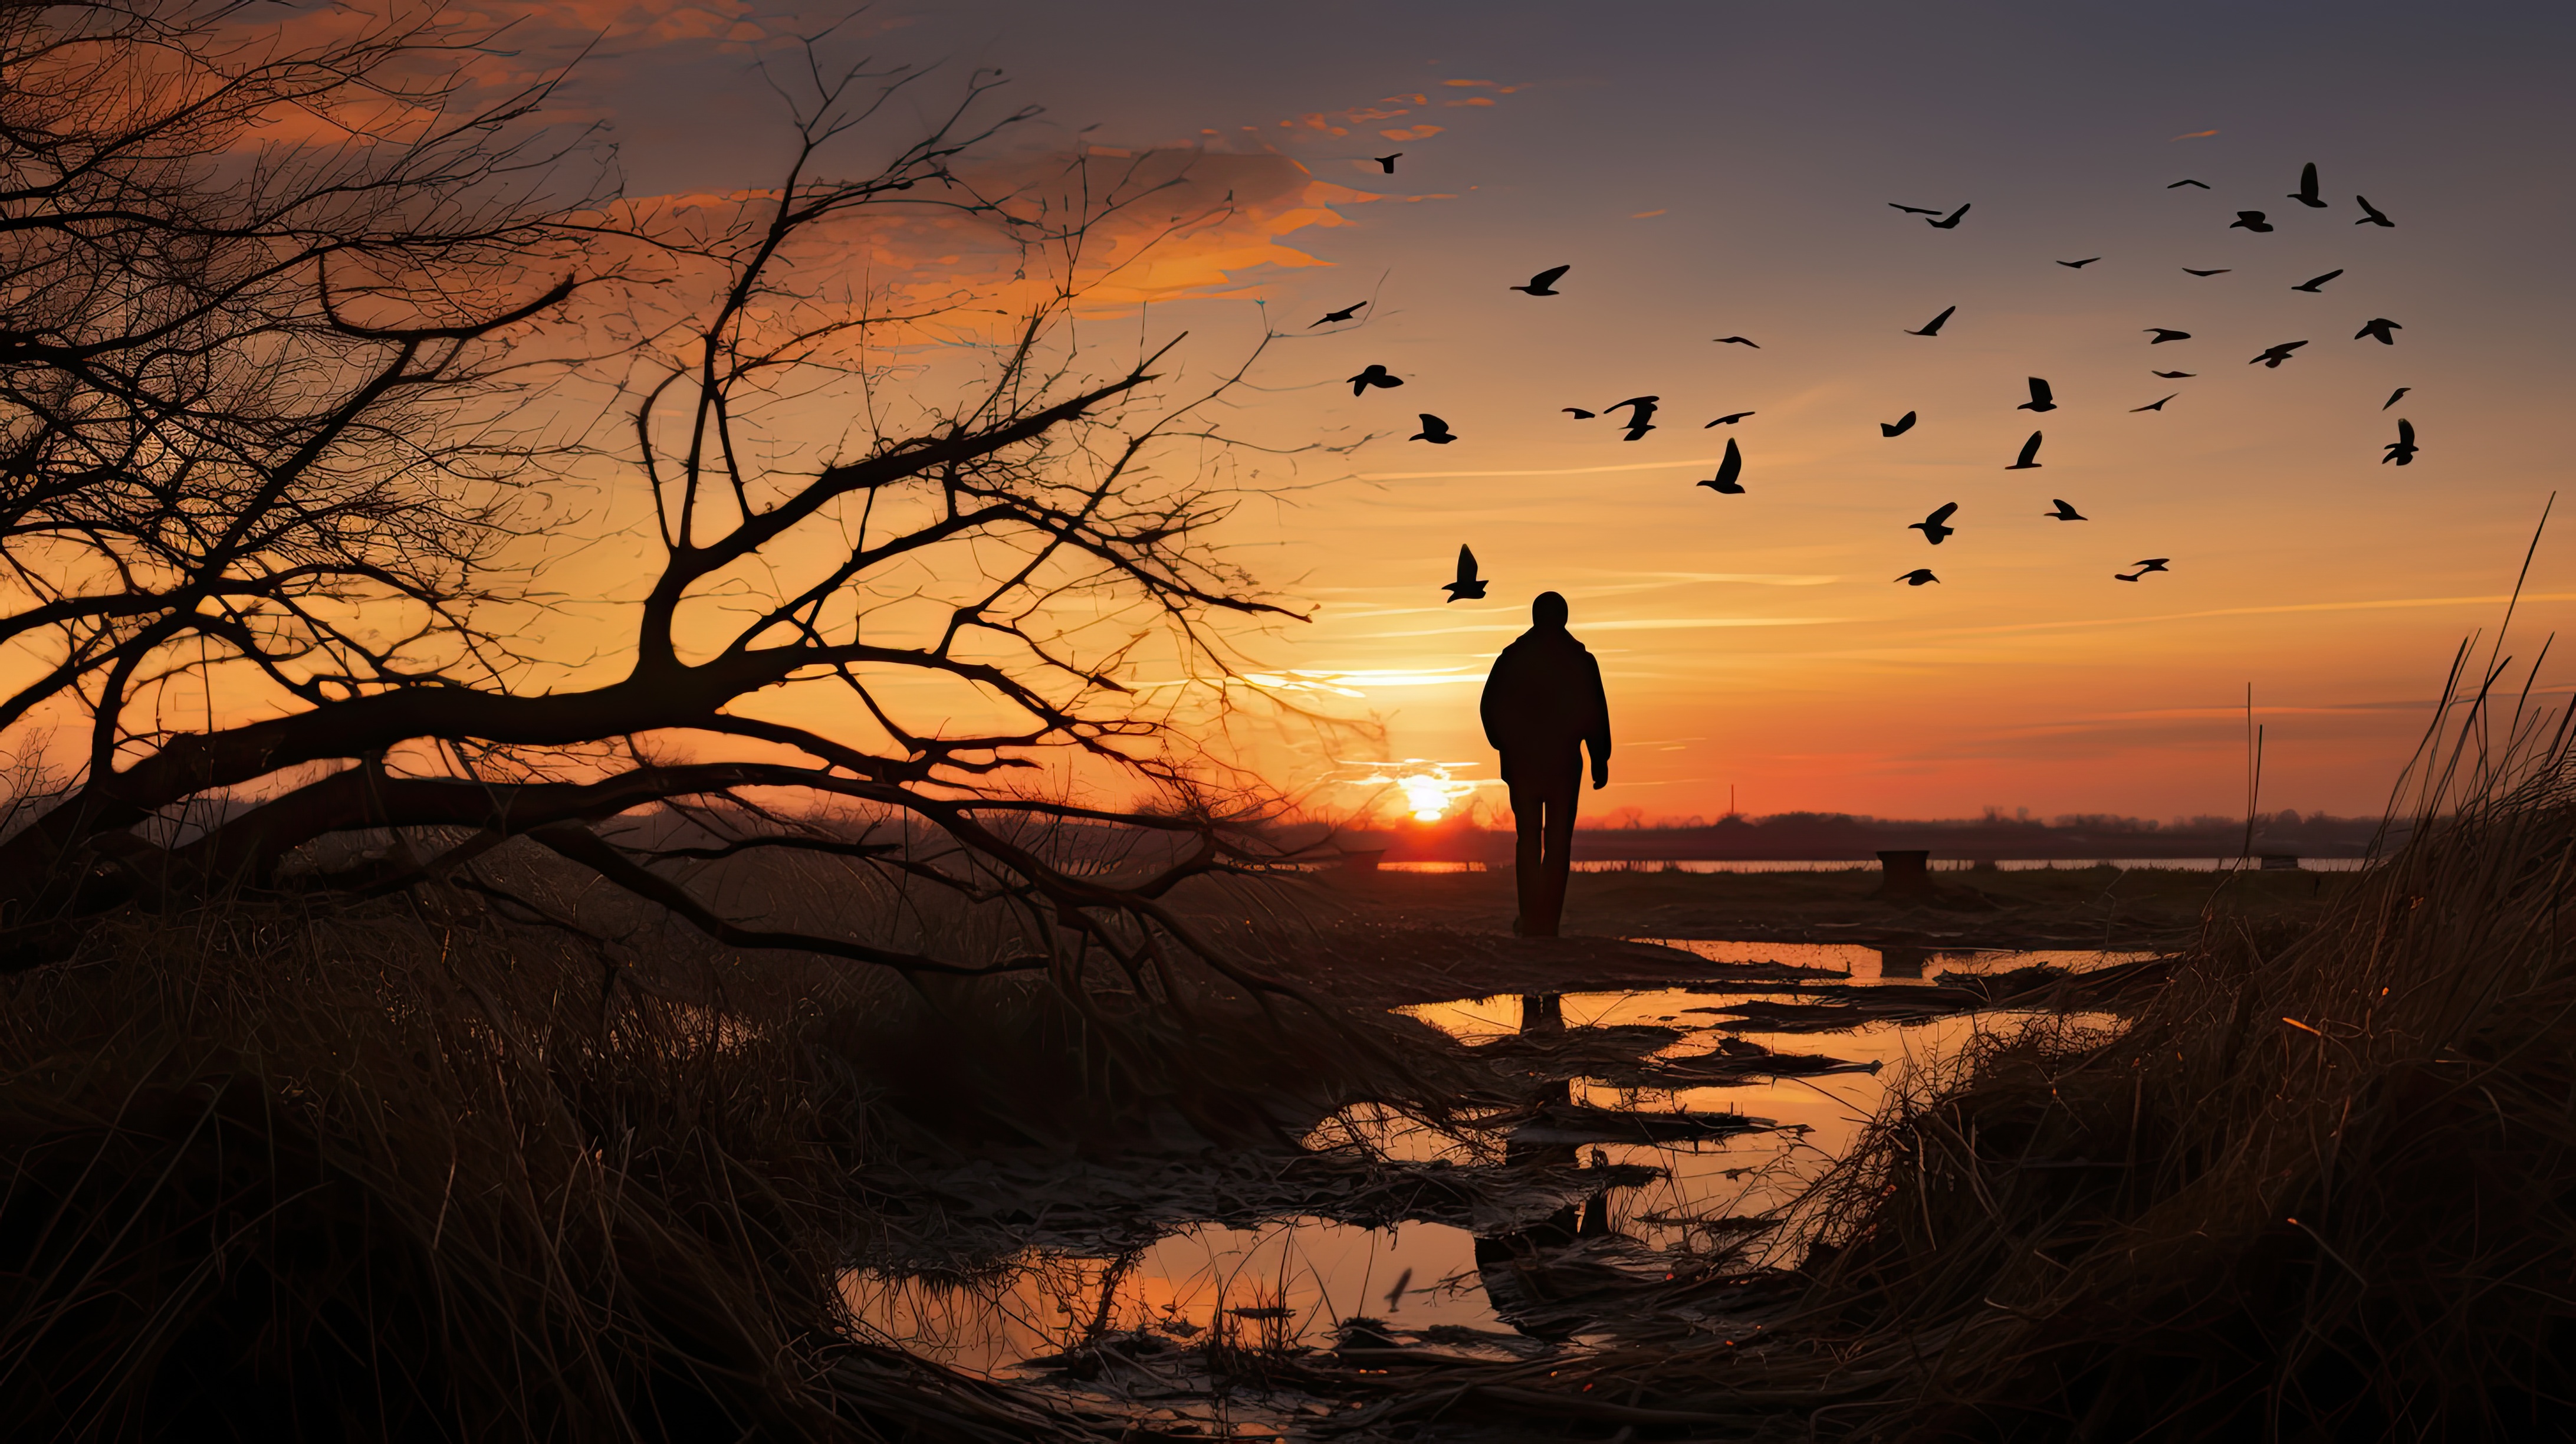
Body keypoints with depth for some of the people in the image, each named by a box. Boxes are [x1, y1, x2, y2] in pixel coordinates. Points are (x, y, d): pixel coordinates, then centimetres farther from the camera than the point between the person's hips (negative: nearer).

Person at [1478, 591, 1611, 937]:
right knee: (1558, 841, 4)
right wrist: (1600, 761, 4)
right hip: (1565, 762, -1)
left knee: (1528, 838, 11)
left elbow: (1489, 707, 2)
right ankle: (1548, 921, -1)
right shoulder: (1581, 660, -2)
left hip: (1521, 761, 1)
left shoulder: (1511, 657, 0)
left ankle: (1530, 919, 2)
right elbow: (1597, 715, -2)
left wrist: (1504, 746, 16)